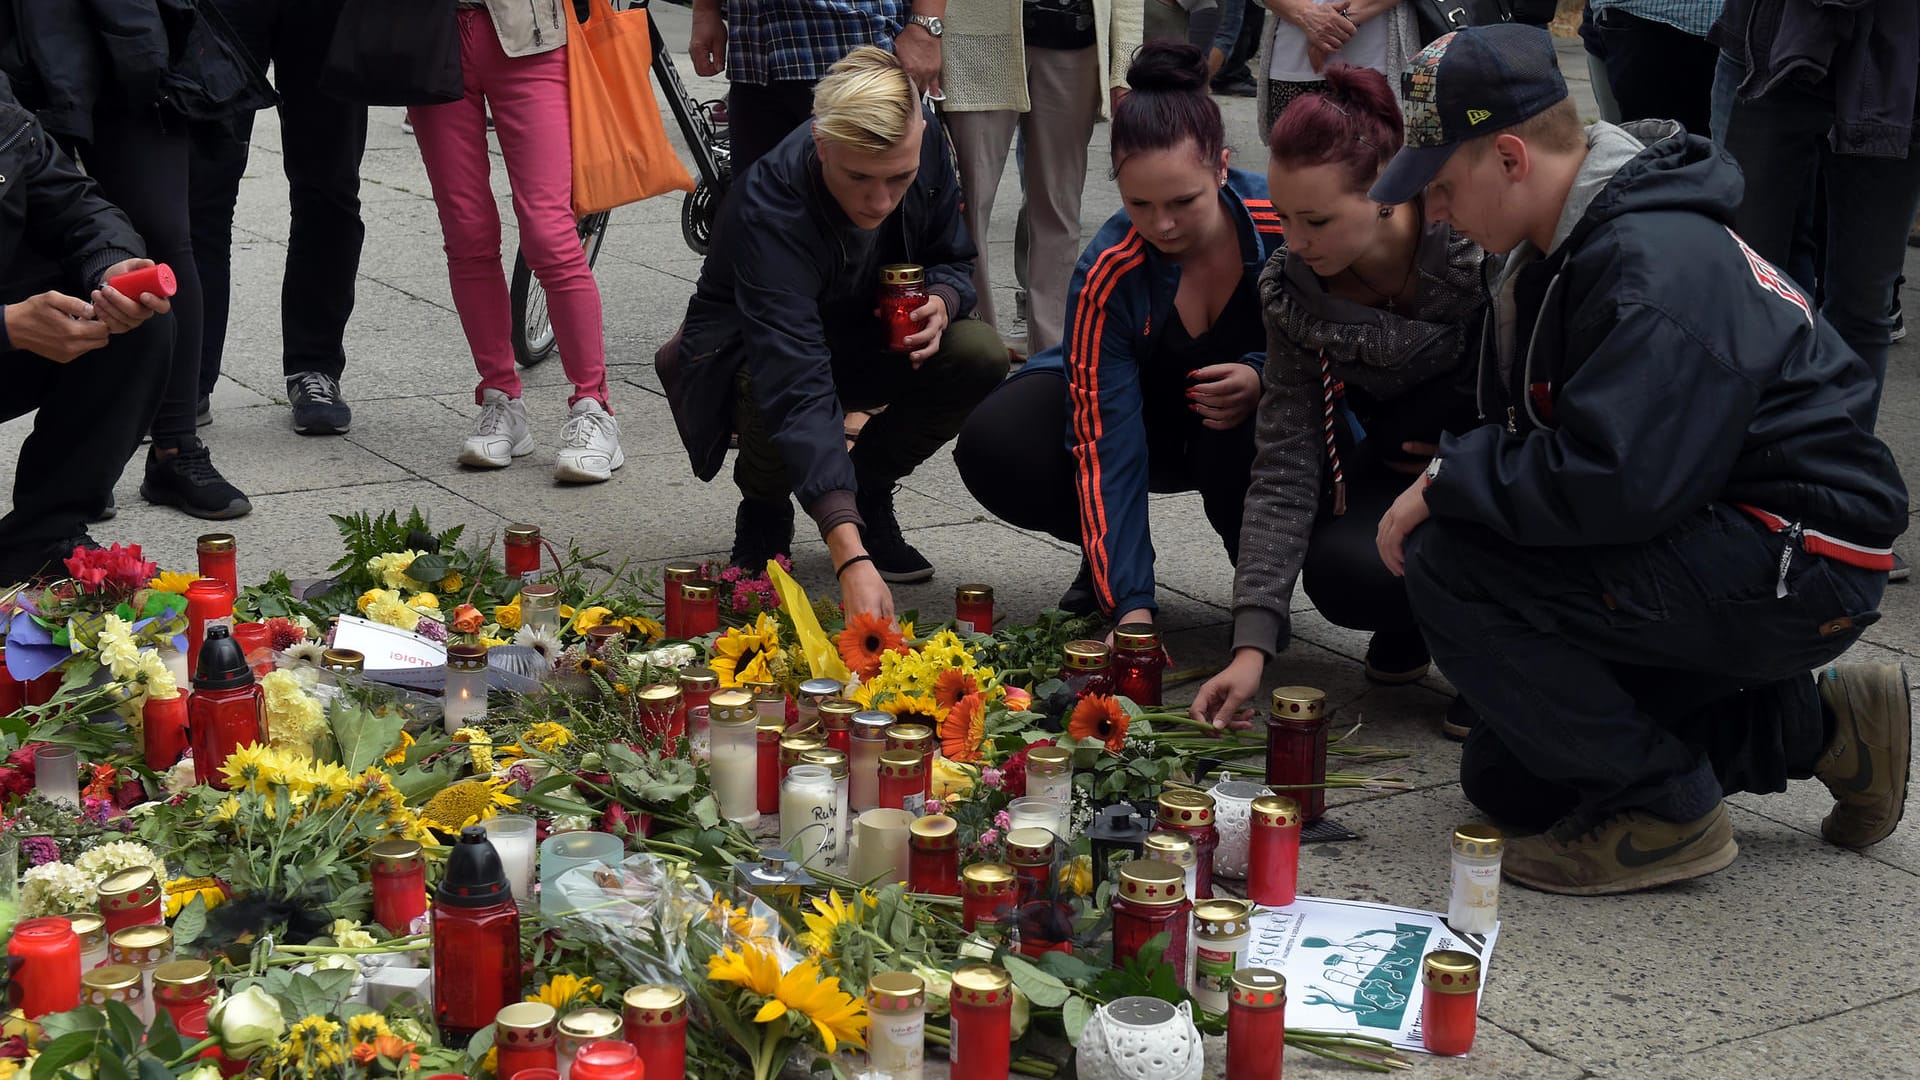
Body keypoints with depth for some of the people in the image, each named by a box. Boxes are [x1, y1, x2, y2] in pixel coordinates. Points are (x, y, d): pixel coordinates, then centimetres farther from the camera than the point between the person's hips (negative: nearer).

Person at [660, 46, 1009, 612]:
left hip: (863, 342, 5)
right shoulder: (771, 209, -39)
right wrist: (850, 556, -58)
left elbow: (954, 259, -1)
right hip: (743, 355, -4)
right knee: (771, 390, -40)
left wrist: (942, 302, -28)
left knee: (981, 355, -23)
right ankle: (763, 512, -4)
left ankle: (869, 487, 2)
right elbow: (796, 387, -49)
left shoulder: (926, 142, -22)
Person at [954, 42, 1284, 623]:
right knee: (994, 445, -23)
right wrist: (1131, 603, -37)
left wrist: (1263, 377, -37)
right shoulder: (1106, 275, -27)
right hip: (1151, 414, 1)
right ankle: (1107, 561, 5)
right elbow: (1107, 447, -30)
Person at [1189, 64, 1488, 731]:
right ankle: (1420, 616, 9)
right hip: (1404, 456, 2)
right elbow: (1285, 470, -18)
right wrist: (1252, 645, -25)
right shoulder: (1292, 290, -16)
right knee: (1341, 576, -29)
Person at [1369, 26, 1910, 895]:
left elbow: (1611, 482, -32)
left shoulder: (1656, 267, -25)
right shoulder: (1567, 244, 7)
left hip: (1798, 563, -11)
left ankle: (1666, 809, -10)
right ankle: (1816, 727, 19)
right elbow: (1538, 436, 15)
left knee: (1451, 569, -24)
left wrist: (1447, 484, -19)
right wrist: (1455, 480, -4)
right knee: (1506, 782, 12)